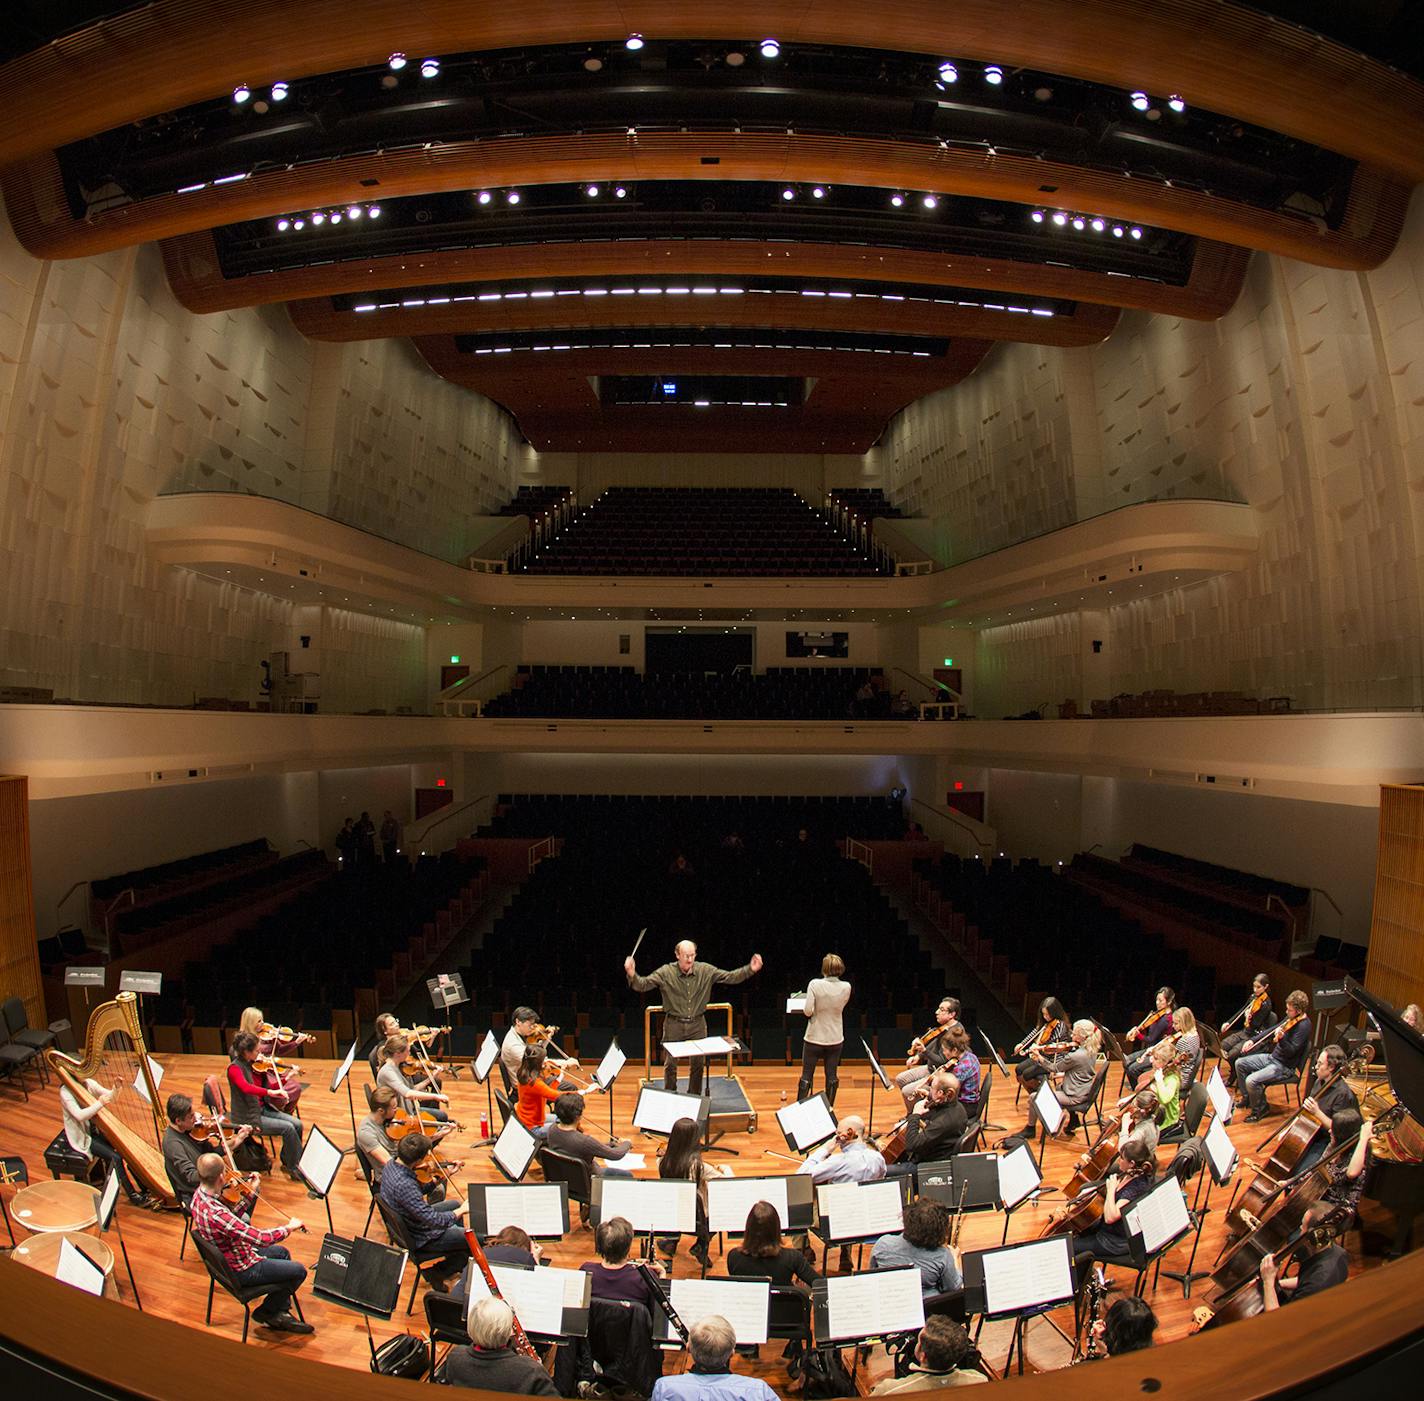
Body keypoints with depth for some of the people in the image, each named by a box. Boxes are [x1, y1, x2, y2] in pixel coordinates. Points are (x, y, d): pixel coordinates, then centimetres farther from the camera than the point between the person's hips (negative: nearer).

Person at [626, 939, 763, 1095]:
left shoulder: (706, 971, -7)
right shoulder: (666, 972, -12)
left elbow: (731, 976, -8)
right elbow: (642, 984, -16)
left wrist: (750, 969, -22)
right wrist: (632, 975, -38)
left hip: (697, 1024, 2)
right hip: (674, 1025, -1)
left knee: (697, 1064, 10)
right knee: (670, 1064, 7)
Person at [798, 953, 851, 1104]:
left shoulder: (815, 984, -18)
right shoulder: (846, 987, -9)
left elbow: (807, 1011, -19)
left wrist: (805, 1006, 1)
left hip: (814, 1038, -2)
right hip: (835, 1039, 2)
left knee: (806, 1076, 10)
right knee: (832, 1076, 15)